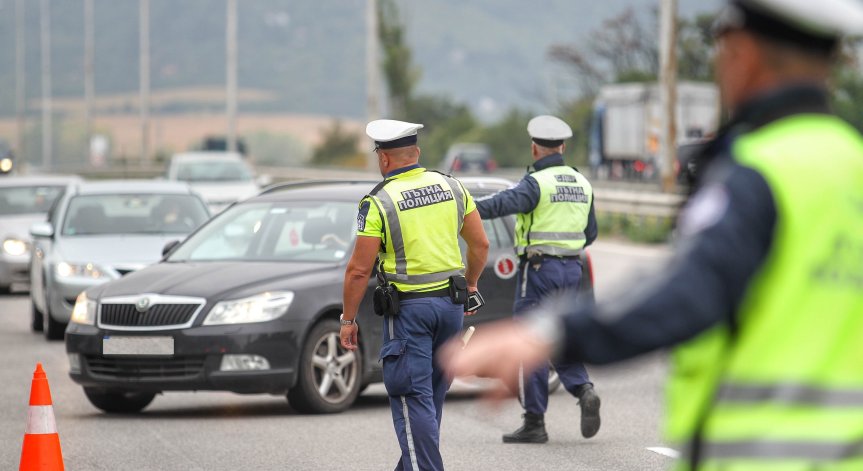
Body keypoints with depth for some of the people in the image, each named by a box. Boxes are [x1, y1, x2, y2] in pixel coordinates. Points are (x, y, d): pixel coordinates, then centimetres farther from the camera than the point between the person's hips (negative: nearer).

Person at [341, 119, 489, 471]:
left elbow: (359, 270, -11)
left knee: (413, 396, -2)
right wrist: (470, 285, 25)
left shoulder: (378, 202, -11)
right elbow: (480, 244, 10)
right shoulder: (452, 187, 4)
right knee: (433, 392, 17)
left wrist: (348, 319, -1)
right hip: (451, 302, 6)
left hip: (408, 307, -5)